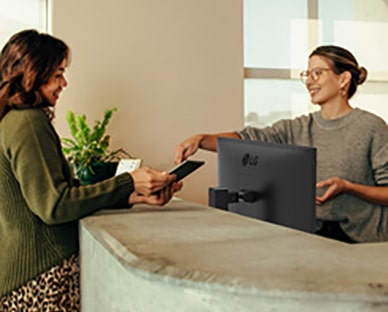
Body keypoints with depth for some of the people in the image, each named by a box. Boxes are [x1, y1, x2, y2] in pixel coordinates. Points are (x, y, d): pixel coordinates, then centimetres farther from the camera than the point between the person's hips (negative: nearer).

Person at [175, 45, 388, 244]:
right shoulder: (299, 128, 10)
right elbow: (249, 138, -2)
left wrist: (347, 187, -21)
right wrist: (201, 139, -17)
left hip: (358, 238, -5)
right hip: (310, 232, 5)